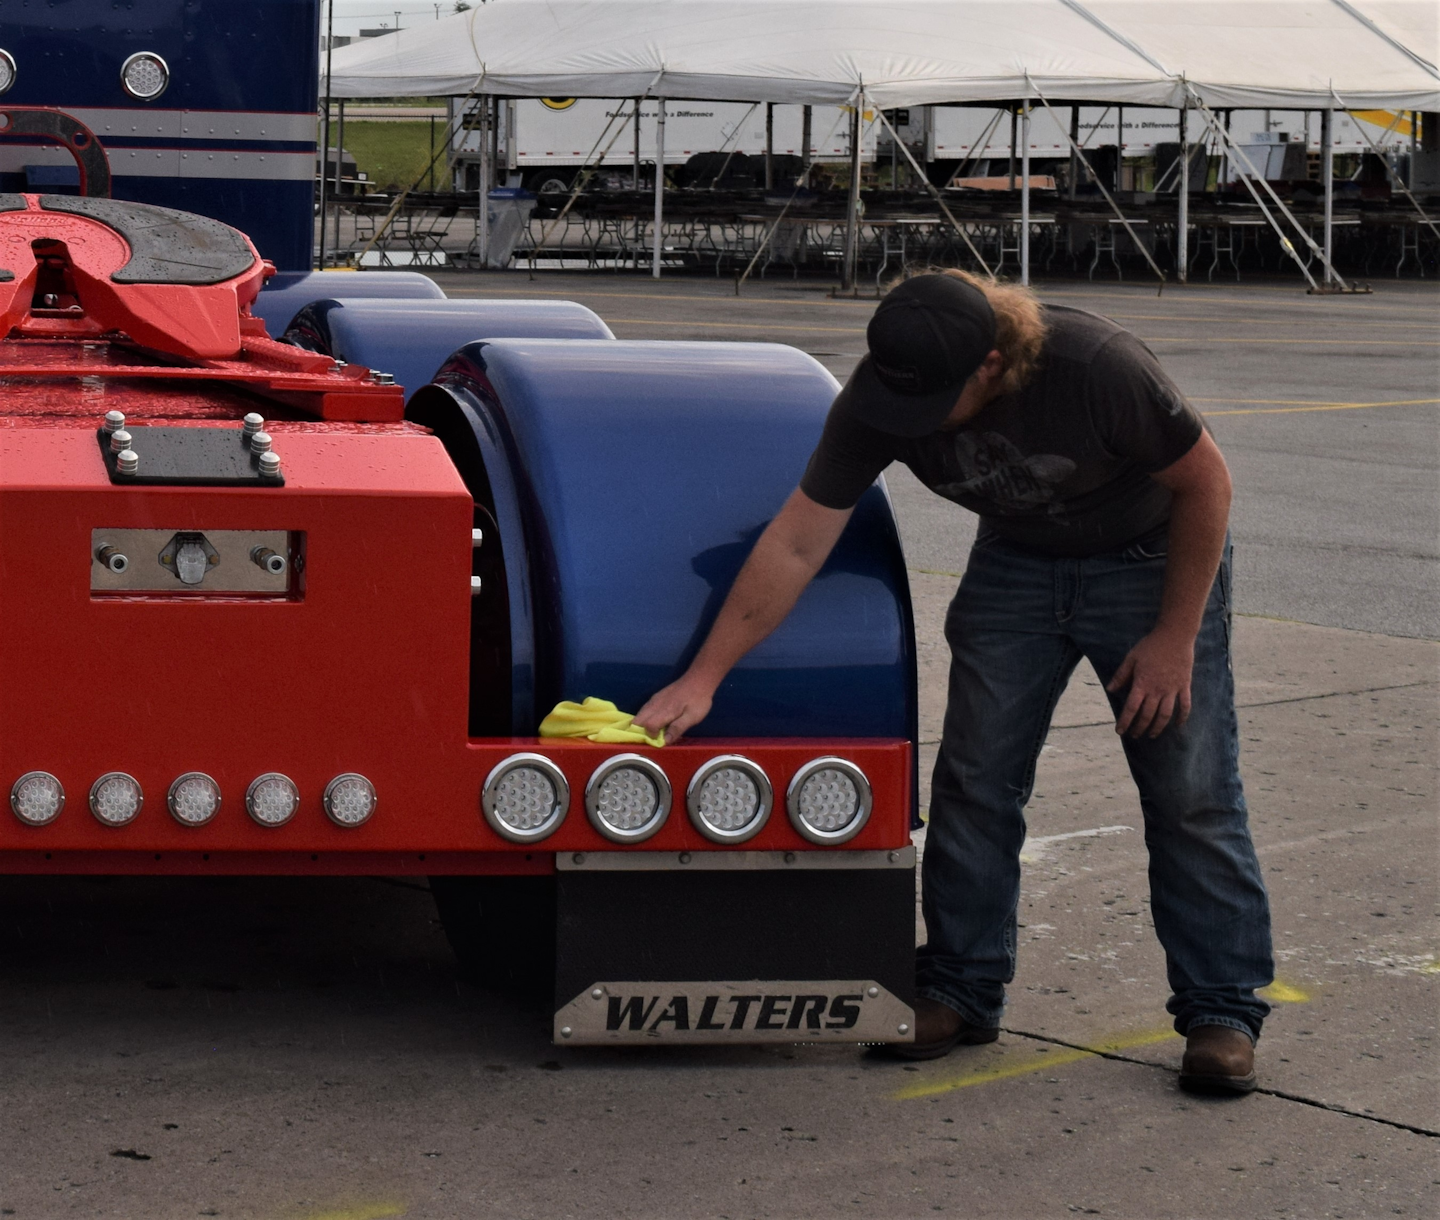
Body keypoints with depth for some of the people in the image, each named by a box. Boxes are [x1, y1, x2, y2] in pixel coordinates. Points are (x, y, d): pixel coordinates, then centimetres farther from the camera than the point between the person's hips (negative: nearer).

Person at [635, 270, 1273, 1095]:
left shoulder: (1097, 369, -36)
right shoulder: (879, 402, -23)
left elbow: (1205, 482, -20)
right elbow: (795, 546, -16)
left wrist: (1176, 638, -17)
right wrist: (703, 678, -18)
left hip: (1153, 558, -4)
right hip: (1019, 559, 4)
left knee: (1192, 793, -7)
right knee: (974, 778, -1)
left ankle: (1222, 1010, 2)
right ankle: (960, 989, 11)